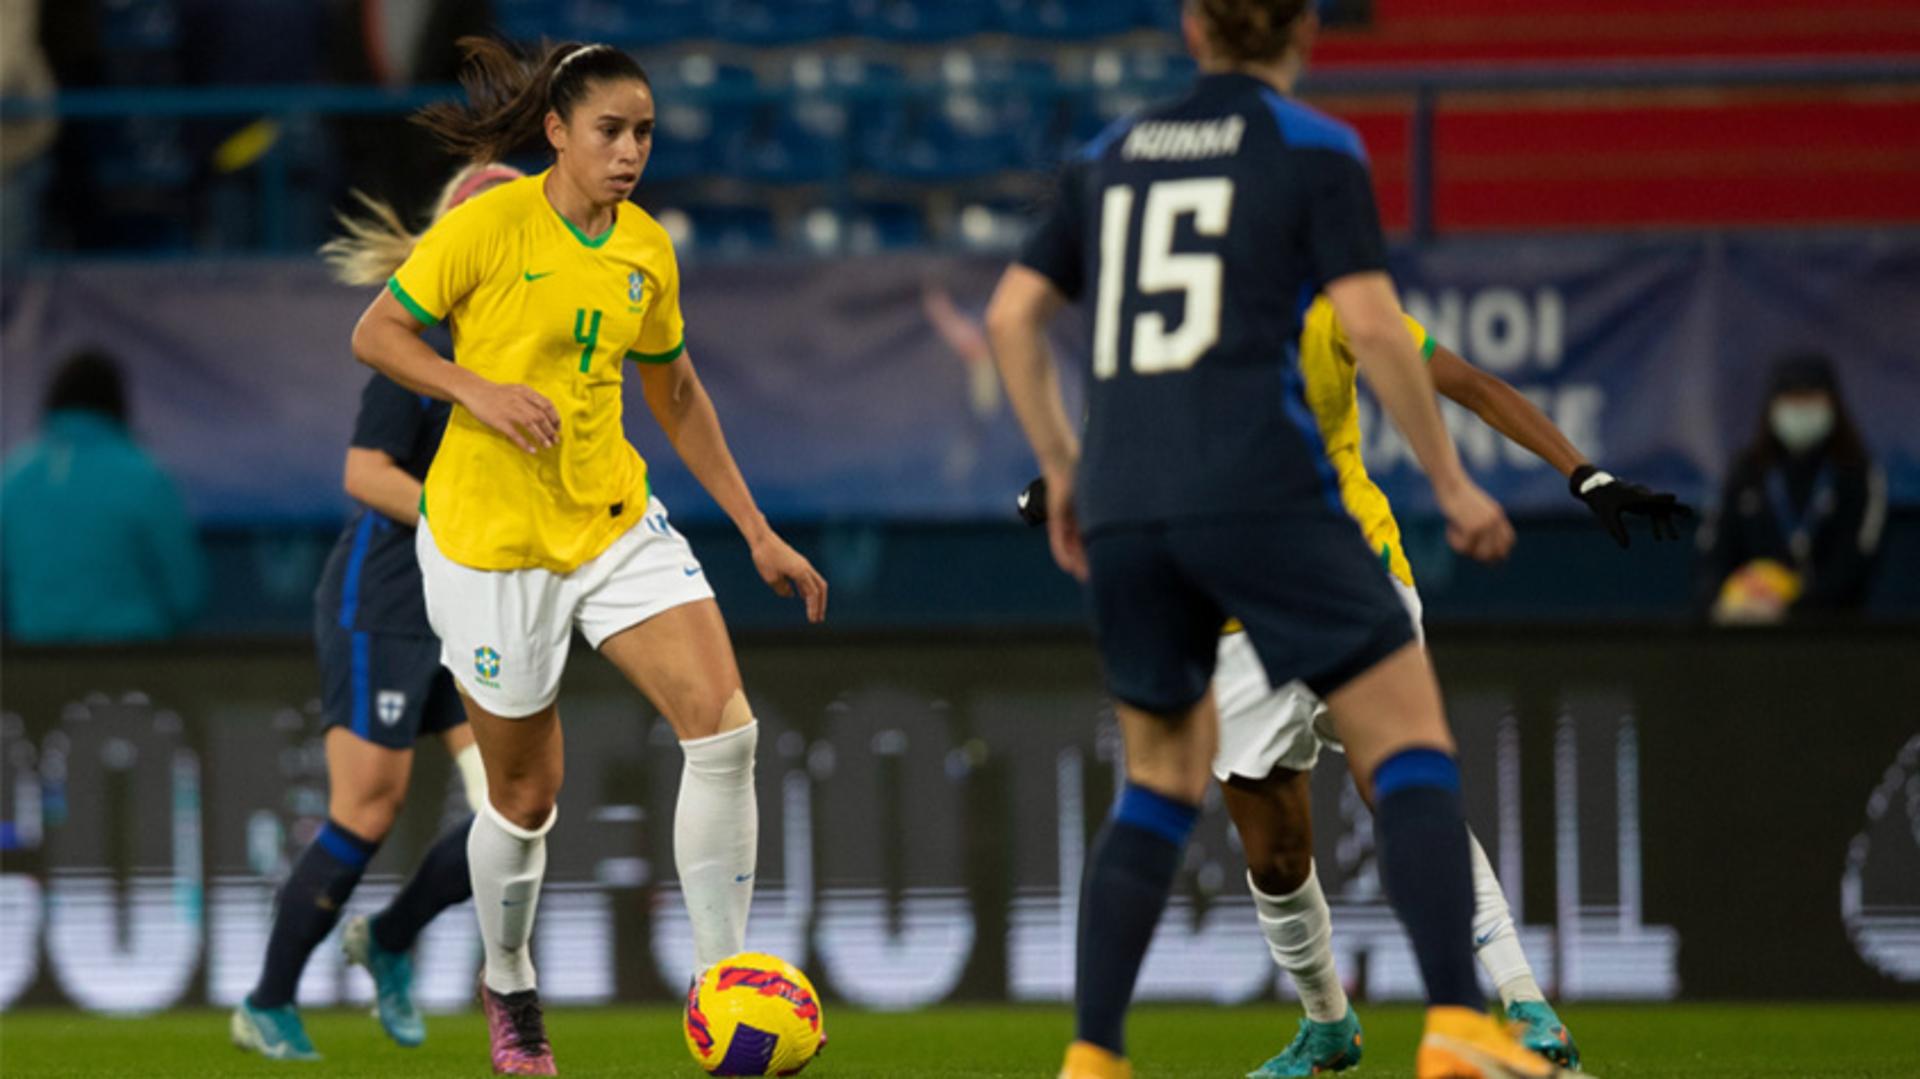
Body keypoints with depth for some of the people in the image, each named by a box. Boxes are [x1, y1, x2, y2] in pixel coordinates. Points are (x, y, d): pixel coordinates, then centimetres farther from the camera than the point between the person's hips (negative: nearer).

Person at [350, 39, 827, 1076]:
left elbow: (675, 394, 17)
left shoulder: (648, 249, 5)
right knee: (526, 796, 5)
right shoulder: (490, 226, -12)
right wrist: (481, 391, -23)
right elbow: (376, 335, -6)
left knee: (726, 728, -14)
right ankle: (506, 987, 34)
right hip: (489, 534, -5)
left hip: (615, 521, 5)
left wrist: (758, 533, 14)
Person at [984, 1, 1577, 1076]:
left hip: (1124, 505, 5)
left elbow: (1012, 315, 15)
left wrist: (1063, 469, 24)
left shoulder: (1112, 158, 17)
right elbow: (1372, 322, -8)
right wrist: (1452, 481, 0)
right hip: (1264, 492, -5)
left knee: (1163, 780, 17)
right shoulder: (1314, 150, 2)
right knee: (1412, 746, -2)